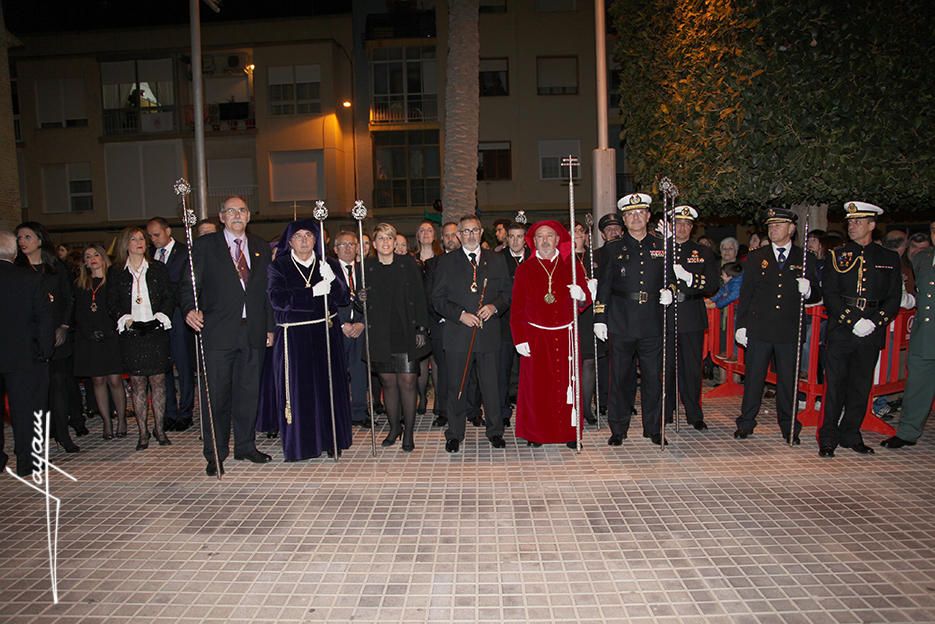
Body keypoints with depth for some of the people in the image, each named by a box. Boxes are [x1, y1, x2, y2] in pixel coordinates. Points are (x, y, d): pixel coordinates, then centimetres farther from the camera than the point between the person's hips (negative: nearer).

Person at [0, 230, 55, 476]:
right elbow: (45, 317, -10)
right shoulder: (31, 279, -11)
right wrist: (45, 350, -1)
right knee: (24, 408, 7)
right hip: (23, 356, -2)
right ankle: (26, 461, 14)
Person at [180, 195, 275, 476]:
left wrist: (270, 327, 9)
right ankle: (215, 454, 15)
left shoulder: (261, 248, 12)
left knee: (249, 392, 11)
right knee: (216, 395, 2)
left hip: (253, 332, 3)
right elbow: (188, 283, -2)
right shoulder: (205, 245, 3)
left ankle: (245, 446, 26)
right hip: (218, 333, -3)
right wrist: (190, 309, -21)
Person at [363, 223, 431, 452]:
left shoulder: (408, 263, 2)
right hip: (379, 336, 2)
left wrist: (421, 328, -5)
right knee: (388, 382, 7)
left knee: (407, 382, -2)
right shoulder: (366, 267, 5)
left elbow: (419, 297, 1)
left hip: (406, 333, -1)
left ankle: (408, 432, 11)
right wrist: (361, 300, -13)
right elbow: (362, 301, 11)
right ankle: (394, 427, 25)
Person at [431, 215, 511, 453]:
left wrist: (494, 307, -9)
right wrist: (460, 315, -11)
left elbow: (508, 292, 11)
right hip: (458, 334, -1)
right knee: (456, 386, 5)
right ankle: (454, 434, 19)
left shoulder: (497, 260, 10)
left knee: (492, 385, 7)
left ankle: (495, 431, 23)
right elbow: (437, 299, 1)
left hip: (489, 332, 1)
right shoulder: (446, 262, 5)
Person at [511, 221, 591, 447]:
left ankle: (570, 432, 16)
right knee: (536, 385, 2)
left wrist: (581, 296, -22)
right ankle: (535, 432, 14)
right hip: (536, 337, -1)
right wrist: (520, 339, -6)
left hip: (566, 335, 1)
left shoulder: (572, 264, 6)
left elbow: (586, 298, 2)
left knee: (568, 383, 5)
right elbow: (517, 308, 0)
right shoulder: (524, 269, 3)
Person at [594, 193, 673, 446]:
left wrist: (669, 292, -4)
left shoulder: (662, 247, 11)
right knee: (619, 378, 4)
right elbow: (603, 286, 3)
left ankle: (653, 428, 21)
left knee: (653, 378, 6)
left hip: (652, 324, 2)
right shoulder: (613, 249, 6)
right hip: (621, 324, -1)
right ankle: (618, 430, 16)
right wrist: (599, 319, -4)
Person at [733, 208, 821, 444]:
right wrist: (741, 325, 1)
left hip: (790, 331, 0)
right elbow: (745, 293, 6)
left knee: (789, 380, 7)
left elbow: (816, 295, 8)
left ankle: (789, 427, 21)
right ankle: (746, 424, 15)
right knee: (753, 378, 5)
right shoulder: (756, 257, 7)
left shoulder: (806, 259, 7)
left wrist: (808, 291, -16)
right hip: (759, 329, 0)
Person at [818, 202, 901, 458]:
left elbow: (894, 298, 5)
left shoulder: (890, 258, 9)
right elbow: (830, 295, -3)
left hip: (871, 332, 2)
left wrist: (874, 321, -11)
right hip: (840, 330, -2)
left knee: (861, 387, 10)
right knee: (835, 386, -1)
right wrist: (854, 321, -14)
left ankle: (851, 436, 22)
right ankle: (828, 439, 6)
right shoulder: (837, 256, 5)